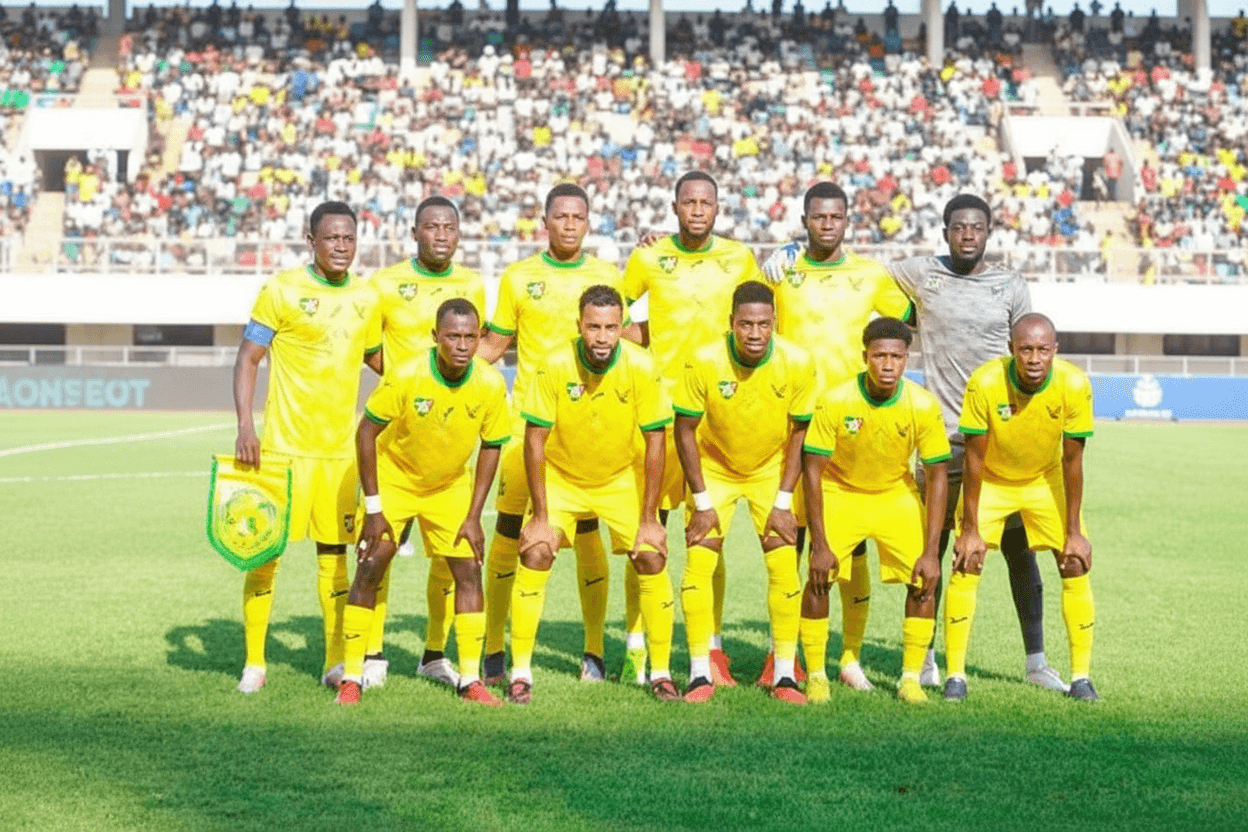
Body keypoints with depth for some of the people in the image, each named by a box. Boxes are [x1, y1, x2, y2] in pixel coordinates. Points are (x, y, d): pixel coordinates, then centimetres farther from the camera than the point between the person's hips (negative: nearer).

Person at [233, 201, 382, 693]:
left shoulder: (365, 298, 9)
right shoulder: (282, 291, -6)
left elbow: (377, 360, 25)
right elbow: (247, 359, -6)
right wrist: (245, 427, -16)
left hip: (341, 446, 4)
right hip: (285, 445, -4)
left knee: (334, 551, 8)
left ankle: (336, 662, 16)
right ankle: (254, 662, 8)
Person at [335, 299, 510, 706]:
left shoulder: (490, 385, -20)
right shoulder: (406, 377, -28)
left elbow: (491, 447, -5)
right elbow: (366, 432, -17)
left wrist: (474, 516, -7)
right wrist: (373, 507, -18)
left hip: (451, 486, 3)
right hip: (394, 478, -2)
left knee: (469, 570, -3)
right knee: (370, 569, -9)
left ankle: (470, 680, 6)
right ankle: (351, 678, 1)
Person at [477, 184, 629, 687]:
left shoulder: (606, 278, 7)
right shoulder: (517, 277, 5)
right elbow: (493, 346, 10)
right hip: (527, 419, 0)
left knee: (587, 533, -1)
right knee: (508, 531, -2)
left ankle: (594, 652, 8)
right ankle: (493, 650, 8)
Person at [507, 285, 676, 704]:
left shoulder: (640, 367, -22)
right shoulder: (555, 365, -23)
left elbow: (654, 442, -14)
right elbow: (534, 441, -16)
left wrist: (648, 520, -14)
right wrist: (541, 517, -18)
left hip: (622, 480, 1)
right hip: (560, 477, -1)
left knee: (652, 559, -10)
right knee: (535, 556, -15)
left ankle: (661, 673, 6)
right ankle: (521, 673, -2)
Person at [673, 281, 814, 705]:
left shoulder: (797, 363, -21)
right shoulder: (704, 361, -24)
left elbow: (799, 432, -9)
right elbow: (685, 431, -13)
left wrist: (783, 501, -11)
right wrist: (702, 502, -13)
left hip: (772, 471, 1)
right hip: (714, 469, -1)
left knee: (784, 563, -8)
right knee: (698, 562, -10)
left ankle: (785, 675, 3)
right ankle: (700, 674, -1)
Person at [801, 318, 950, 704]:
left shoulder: (923, 405, -21)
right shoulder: (835, 401, -25)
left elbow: (937, 475, -13)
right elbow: (813, 470, -18)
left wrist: (931, 552, -17)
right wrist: (820, 545, -21)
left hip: (897, 495, 2)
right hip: (840, 491, -1)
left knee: (924, 579, -12)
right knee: (819, 576, -16)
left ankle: (911, 678, 3)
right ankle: (815, 676, 0)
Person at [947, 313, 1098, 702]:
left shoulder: (1074, 385, -27)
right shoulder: (984, 383, -31)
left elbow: (1072, 461, -17)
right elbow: (974, 458, -21)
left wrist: (1073, 532, -13)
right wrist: (970, 529, -18)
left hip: (1046, 479, 1)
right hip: (990, 480, -1)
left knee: (1076, 567, -5)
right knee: (965, 566, -12)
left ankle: (1080, 677, 6)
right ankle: (955, 675, -2)